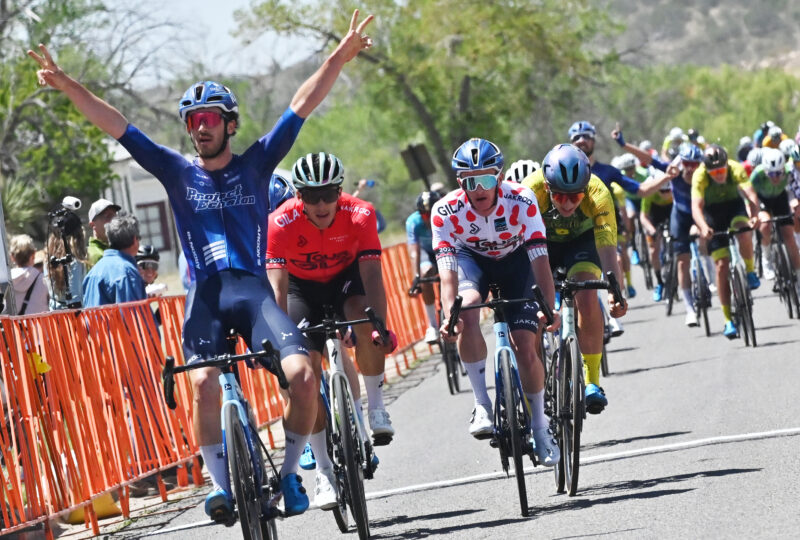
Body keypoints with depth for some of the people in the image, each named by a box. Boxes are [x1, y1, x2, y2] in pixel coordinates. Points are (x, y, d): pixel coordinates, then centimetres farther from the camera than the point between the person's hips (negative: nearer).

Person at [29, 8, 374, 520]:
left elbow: (301, 107, 5)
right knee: (204, 382, -26)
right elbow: (117, 126, 7)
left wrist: (338, 59, -3)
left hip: (253, 289, 0)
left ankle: (290, 472, 0)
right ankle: (221, 485, -13)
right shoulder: (179, 171, 12)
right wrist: (68, 86, 0)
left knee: (303, 373, -22)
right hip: (205, 295, 0)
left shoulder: (254, 165, 11)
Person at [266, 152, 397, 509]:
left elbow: (371, 275, -35)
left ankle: (375, 408, -14)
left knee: (364, 318, -34)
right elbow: (277, 287, -33)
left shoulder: (360, 215, -29)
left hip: (346, 276, 0)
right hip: (302, 286, 0)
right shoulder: (281, 223, -30)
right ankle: (324, 473, -8)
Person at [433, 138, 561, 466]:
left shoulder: (521, 202, -32)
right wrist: (448, 316, -52)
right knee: (468, 310, -33)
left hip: (515, 261, 0)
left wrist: (550, 308, -49)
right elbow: (447, 273, -35)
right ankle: (482, 405, -23)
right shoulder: (446, 212, -31)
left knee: (525, 349, -10)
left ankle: (540, 424, 14)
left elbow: (540, 260, -36)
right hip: (471, 258, 0)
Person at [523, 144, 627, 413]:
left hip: (583, 239, -1)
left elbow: (608, 249, -40)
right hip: (542, 241, 1)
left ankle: (592, 381, -12)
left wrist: (615, 292, -53)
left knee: (587, 300, -25)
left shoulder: (598, 194, -35)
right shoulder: (531, 190, -36)